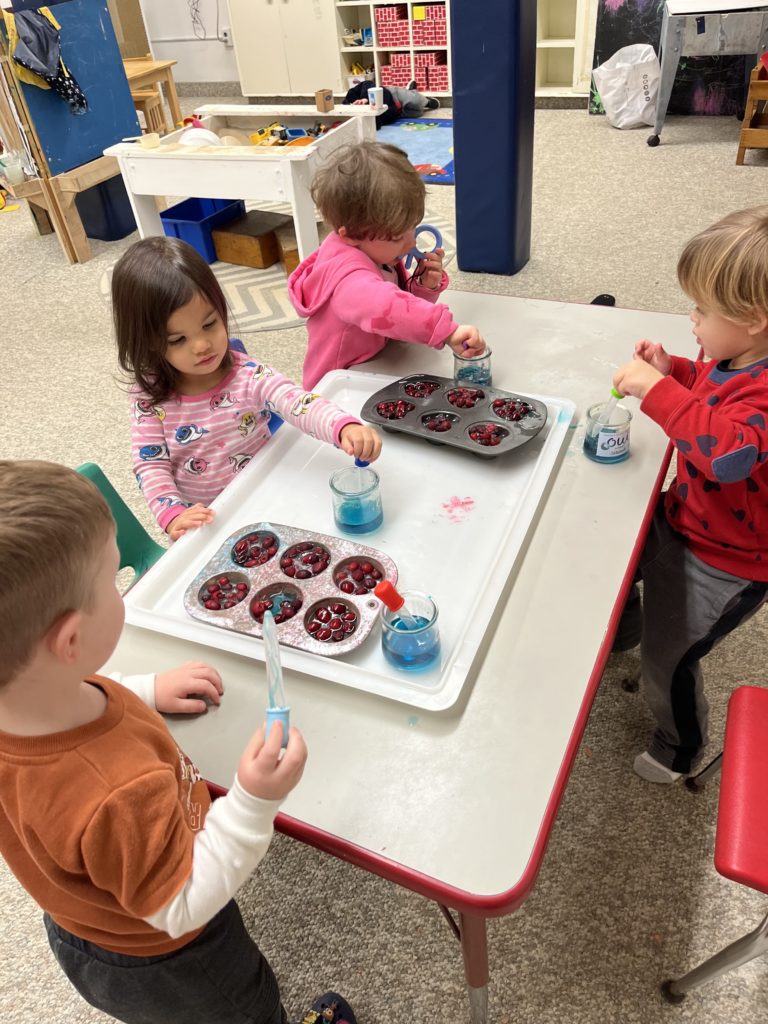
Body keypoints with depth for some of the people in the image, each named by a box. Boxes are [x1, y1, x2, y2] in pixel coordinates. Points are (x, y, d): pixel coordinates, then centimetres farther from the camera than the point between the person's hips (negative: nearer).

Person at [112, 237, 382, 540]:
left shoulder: (251, 377, -8)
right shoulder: (151, 397, -3)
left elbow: (302, 406, -22)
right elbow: (150, 464, -1)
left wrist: (346, 427, -43)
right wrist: (173, 515, -19)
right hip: (201, 522, 0)